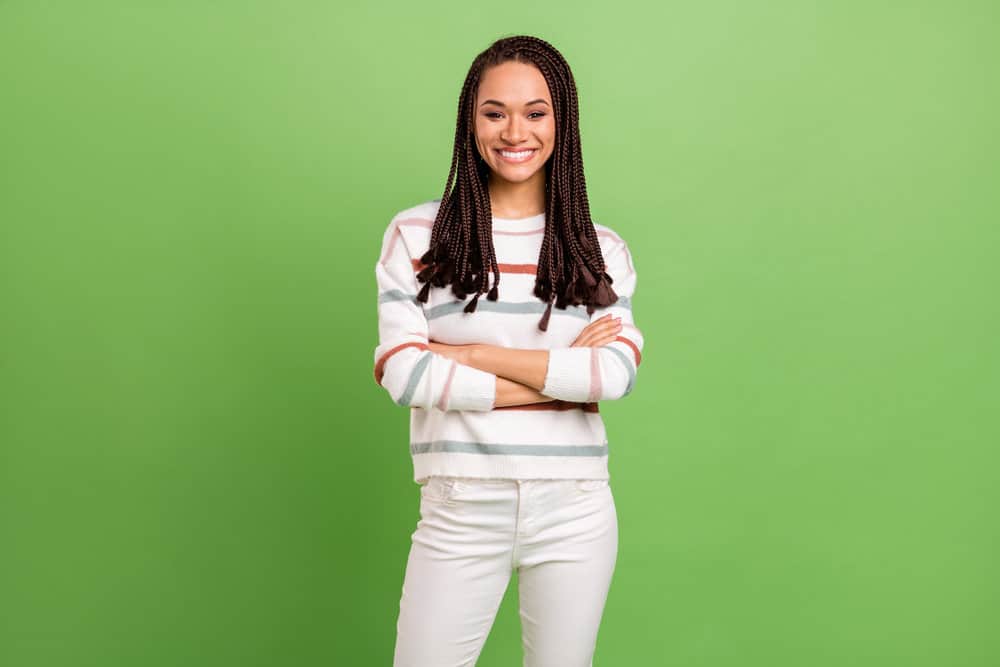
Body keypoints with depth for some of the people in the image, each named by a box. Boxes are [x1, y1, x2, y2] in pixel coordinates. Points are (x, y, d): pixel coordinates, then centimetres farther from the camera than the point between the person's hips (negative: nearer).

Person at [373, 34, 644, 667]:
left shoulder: (601, 249, 3)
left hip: (575, 509, 2)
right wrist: (562, 379, -10)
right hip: (460, 510, -1)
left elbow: (618, 372, -11)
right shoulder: (415, 235, -2)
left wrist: (471, 355, -13)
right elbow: (403, 373, -12)